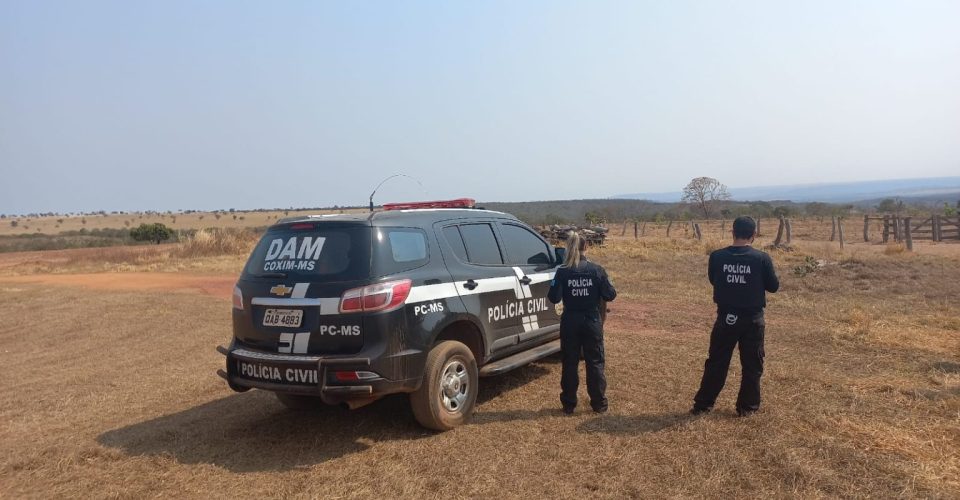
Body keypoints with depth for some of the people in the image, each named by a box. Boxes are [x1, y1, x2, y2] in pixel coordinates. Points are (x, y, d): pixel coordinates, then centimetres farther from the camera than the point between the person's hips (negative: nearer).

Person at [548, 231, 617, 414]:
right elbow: (610, 295, -5)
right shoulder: (597, 270, -8)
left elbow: (554, 298, -11)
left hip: (570, 323, 0)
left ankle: (569, 404, 17)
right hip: (592, 322, 0)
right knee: (595, 362, 11)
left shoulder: (562, 272, -9)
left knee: (569, 364, 10)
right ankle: (599, 404, 17)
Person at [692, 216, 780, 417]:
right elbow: (774, 286, 0)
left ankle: (702, 404, 16)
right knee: (752, 364, 13)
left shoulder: (717, 256, -7)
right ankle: (747, 406, 19)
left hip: (726, 317, 2)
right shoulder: (762, 258, -12)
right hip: (752, 318, -1)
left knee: (716, 362, 11)